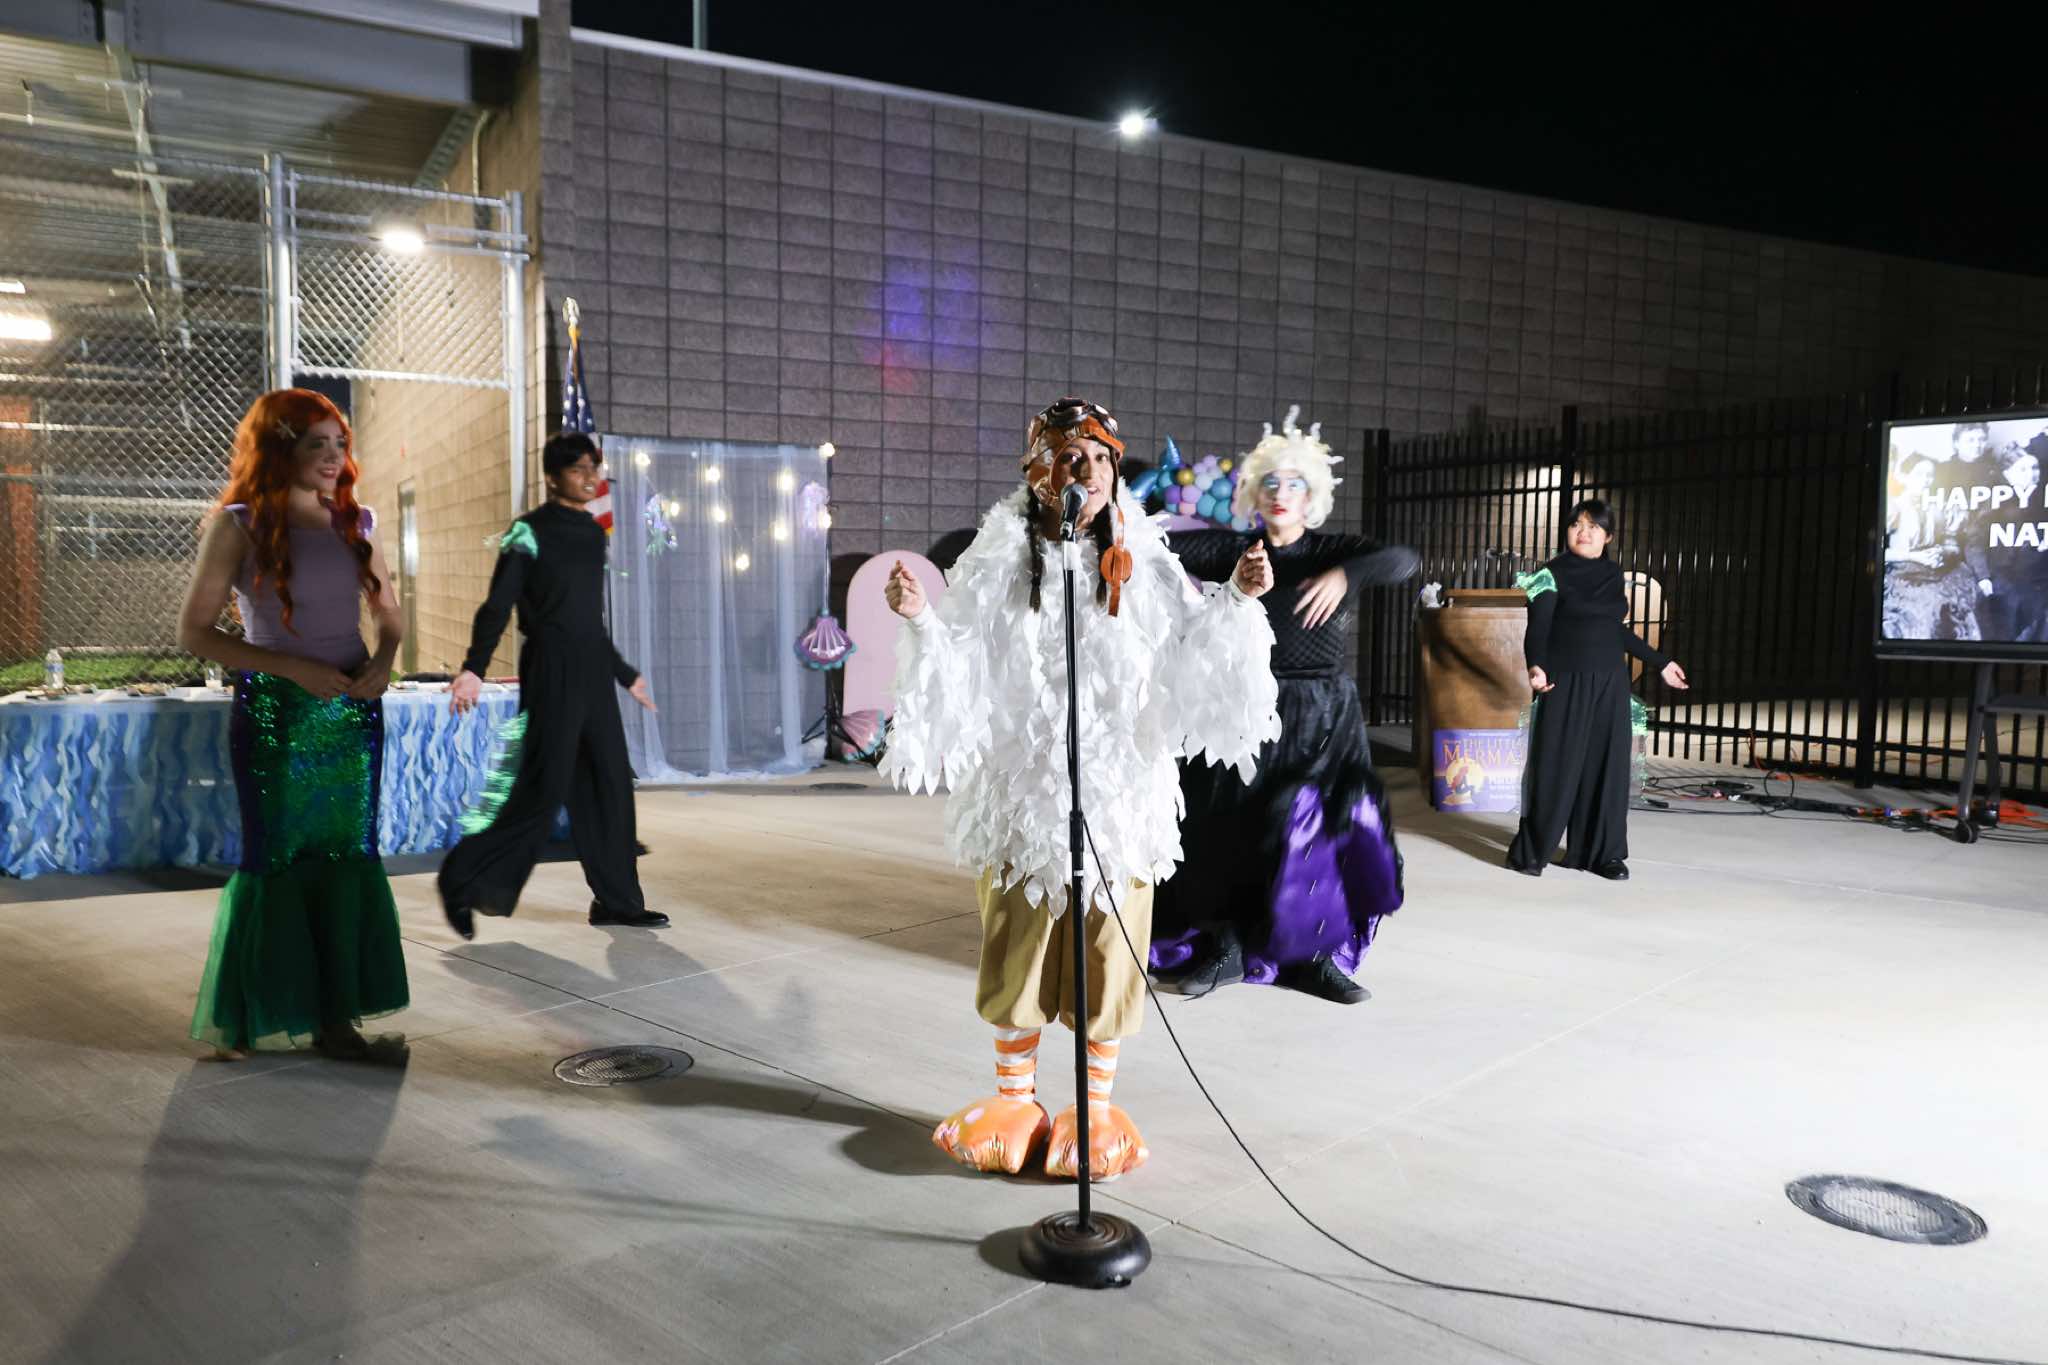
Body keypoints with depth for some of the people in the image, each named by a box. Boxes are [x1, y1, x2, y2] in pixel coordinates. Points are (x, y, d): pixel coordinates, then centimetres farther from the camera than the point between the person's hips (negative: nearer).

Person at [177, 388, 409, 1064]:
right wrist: (292, 667, -16)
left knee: (345, 858, 5)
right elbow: (194, 630, -7)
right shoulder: (239, 524, -5)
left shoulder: (352, 521, 8)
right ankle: (242, 1019, 21)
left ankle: (337, 1020, 14)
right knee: (277, 859, 3)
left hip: (354, 710, 4)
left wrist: (384, 659, -5)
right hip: (277, 712, -4)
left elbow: (389, 611, 17)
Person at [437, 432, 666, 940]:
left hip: (592, 674, 7)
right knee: (544, 788, -10)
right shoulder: (530, 531, -5)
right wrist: (474, 667, -26)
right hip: (551, 673, -7)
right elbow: (498, 603, -13)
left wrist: (625, 673, 27)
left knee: (610, 785, 6)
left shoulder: (593, 532, 15)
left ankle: (618, 901, 14)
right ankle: (463, 882, 4)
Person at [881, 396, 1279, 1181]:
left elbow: (1188, 653, -1)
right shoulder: (1000, 557, -2)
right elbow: (963, 666, -3)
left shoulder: (1141, 559, 0)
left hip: (1118, 787, 1)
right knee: (1020, 939, 10)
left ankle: (1097, 1105, 24)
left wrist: (1236, 599, -14)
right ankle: (1014, 1097, 28)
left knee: (1108, 942, 7)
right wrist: (920, 619, -20)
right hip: (1022, 786, 0)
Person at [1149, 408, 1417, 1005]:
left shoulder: (1332, 552, 1)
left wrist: (1345, 574, -30)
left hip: (1321, 719, -1)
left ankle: (1314, 956, 14)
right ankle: (1225, 949, 21)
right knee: (1228, 833, 4)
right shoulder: (1234, 551, 4)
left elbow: (1404, 559, -15)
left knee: (1322, 832, -2)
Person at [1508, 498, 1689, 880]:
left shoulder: (1614, 574, 11)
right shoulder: (1552, 574, -5)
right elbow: (1537, 629, -14)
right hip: (1564, 683, -5)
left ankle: (1602, 852, 13)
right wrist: (1536, 667, -33)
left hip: (1610, 684, 5)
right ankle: (1529, 851, 6)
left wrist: (1660, 663, 24)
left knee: (1607, 767, 4)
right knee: (1555, 767, -4)